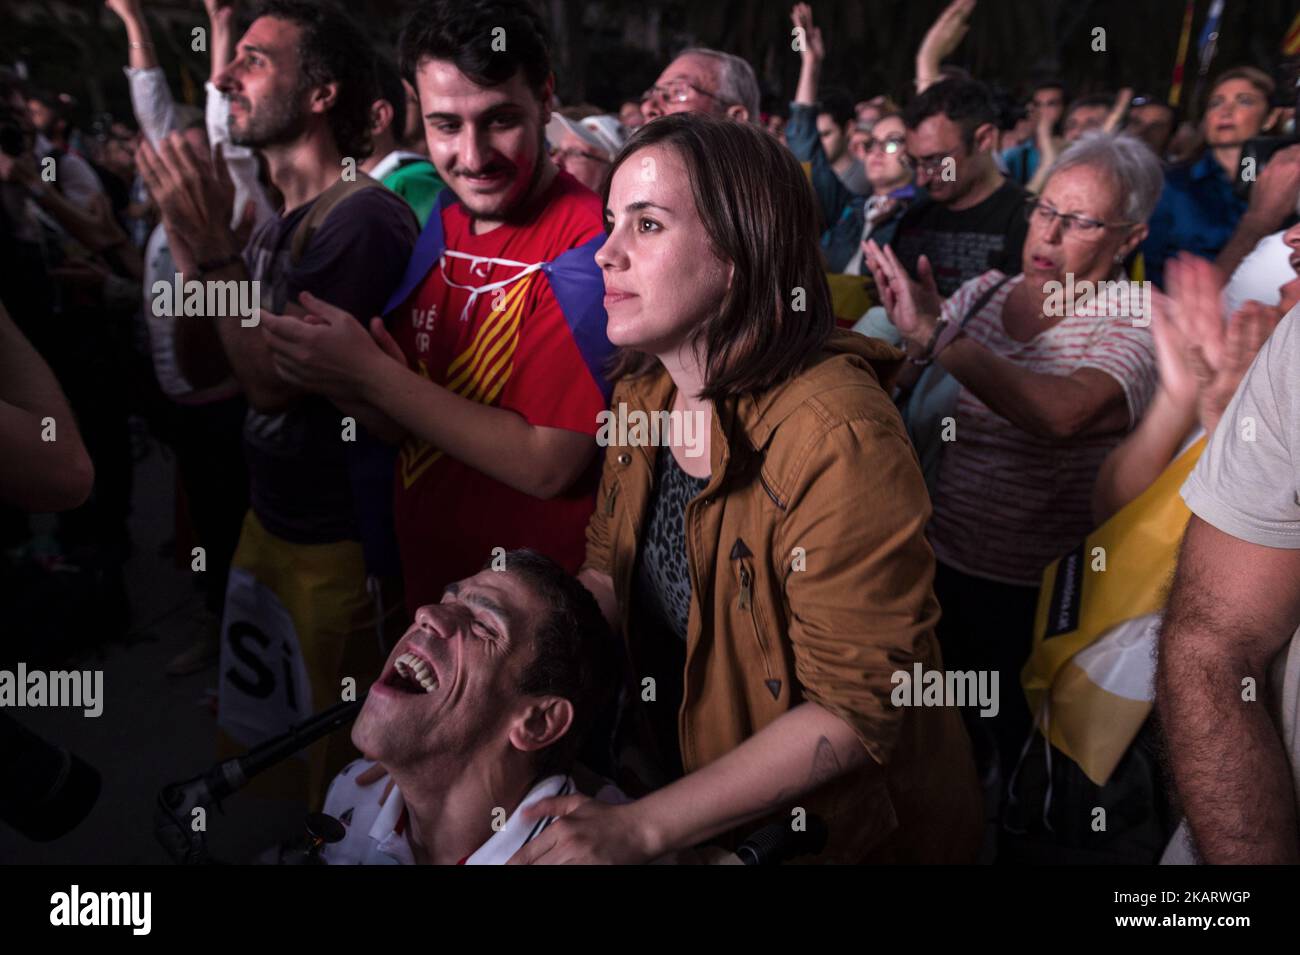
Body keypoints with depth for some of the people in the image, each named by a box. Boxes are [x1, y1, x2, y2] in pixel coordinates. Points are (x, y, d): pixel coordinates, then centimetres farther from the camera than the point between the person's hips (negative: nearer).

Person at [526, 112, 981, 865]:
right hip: (672, 776, 6)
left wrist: (640, 829, -24)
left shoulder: (838, 437, -29)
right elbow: (608, 578, 2)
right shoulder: (642, 395, -5)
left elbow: (856, 706, -25)